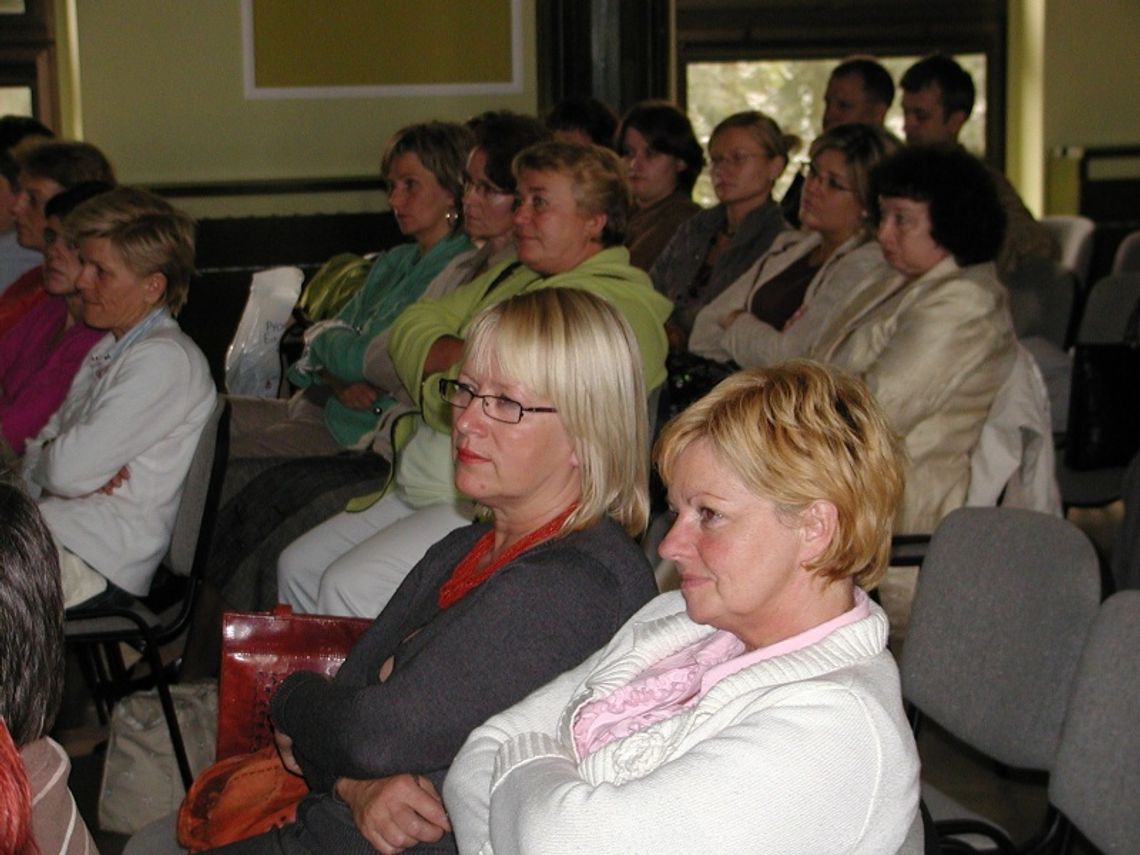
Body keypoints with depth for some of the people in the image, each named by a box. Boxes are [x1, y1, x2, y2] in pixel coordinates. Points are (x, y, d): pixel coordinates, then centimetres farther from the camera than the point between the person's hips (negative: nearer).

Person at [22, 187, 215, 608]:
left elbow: (69, 470, -18)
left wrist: (38, 459, 4)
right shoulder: (109, 349, 20)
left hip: (97, 566, -9)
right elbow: (41, 449, 17)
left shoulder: (165, 360, -12)